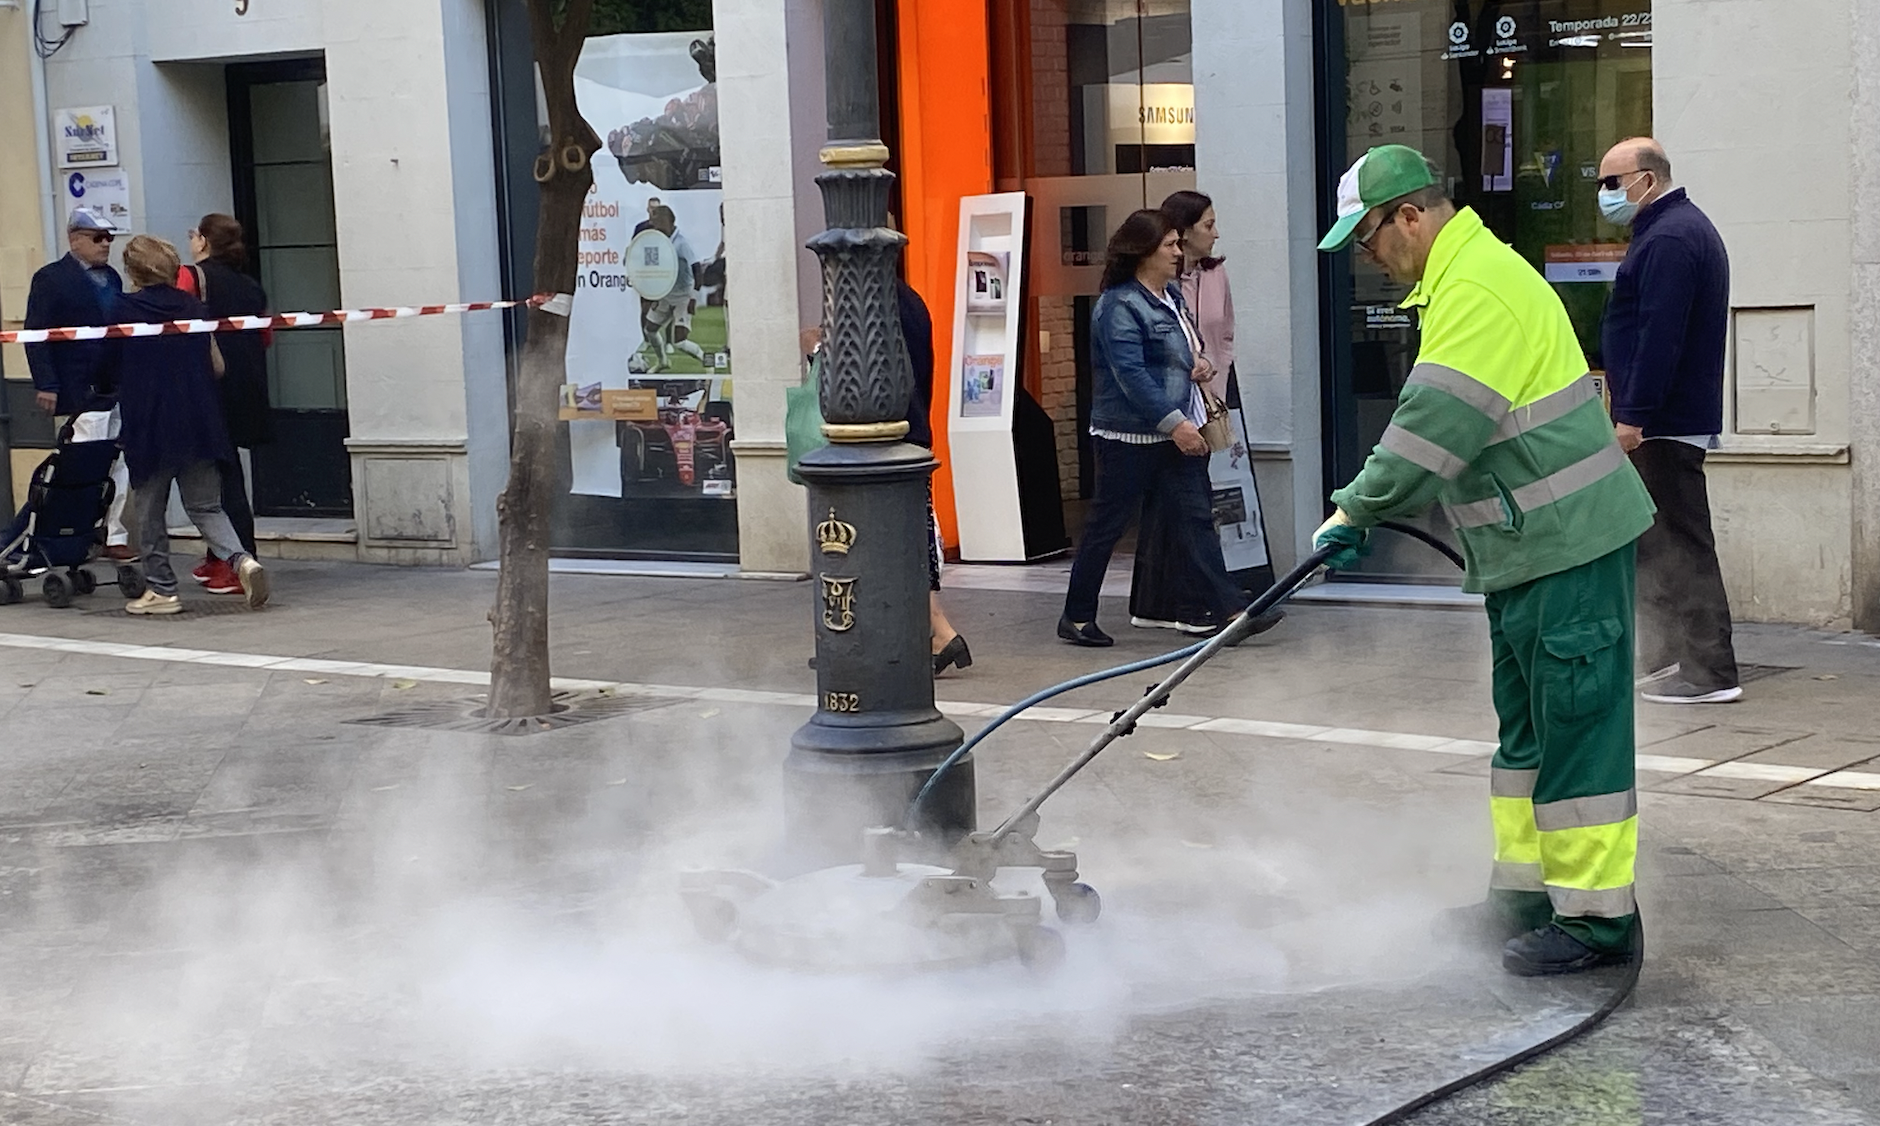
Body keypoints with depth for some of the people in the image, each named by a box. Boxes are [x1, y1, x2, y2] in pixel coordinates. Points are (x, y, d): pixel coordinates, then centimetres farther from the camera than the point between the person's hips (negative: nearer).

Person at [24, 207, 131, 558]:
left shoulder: (111, 278, 17)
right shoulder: (50, 279, -3)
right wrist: (45, 385, -14)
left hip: (118, 388, 7)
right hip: (83, 393, -7)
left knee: (121, 467, 7)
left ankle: (117, 535, 13)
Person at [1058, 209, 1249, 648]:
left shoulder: (1171, 295, 12)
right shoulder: (1119, 306, -15)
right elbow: (1131, 374, -23)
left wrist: (1193, 364, 6)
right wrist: (1174, 422, -26)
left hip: (1175, 431, 8)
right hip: (1129, 435, -8)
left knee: (1196, 517, 3)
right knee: (1107, 525, 2)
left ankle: (1226, 611, 2)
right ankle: (1076, 618, 14)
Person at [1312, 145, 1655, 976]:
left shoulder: (1479, 285, -18)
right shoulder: (1465, 274, 17)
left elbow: (1437, 426, -23)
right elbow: (1432, 424, 22)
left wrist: (1355, 512, -13)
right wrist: (1367, 509, 13)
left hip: (1567, 543, -11)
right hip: (1528, 546, 11)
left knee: (1576, 725, -6)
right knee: (1527, 727, 17)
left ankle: (1598, 917, 0)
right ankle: (1525, 893, 26)